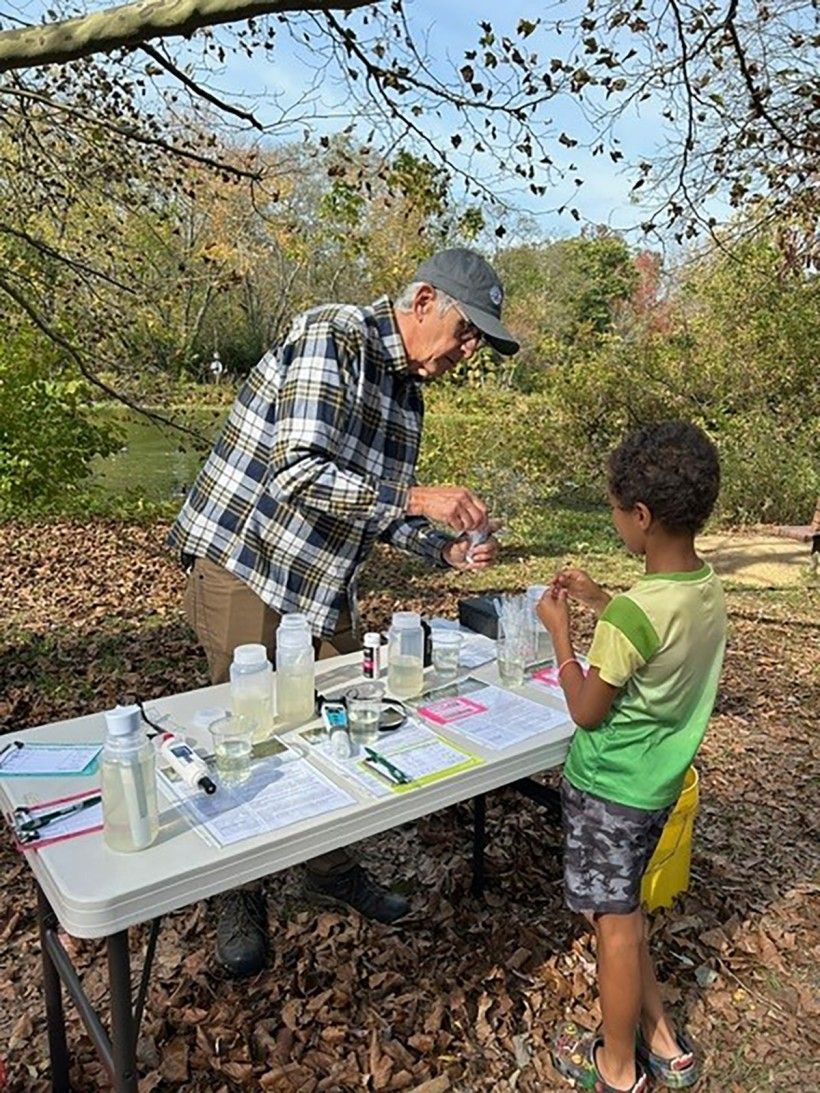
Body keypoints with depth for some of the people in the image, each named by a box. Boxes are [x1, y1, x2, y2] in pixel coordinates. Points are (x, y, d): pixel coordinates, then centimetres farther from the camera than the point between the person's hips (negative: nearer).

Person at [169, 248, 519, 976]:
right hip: (244, 568, -7)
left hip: (325, 586, 8)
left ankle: (334, 867, 34)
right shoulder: (330, 337, -18)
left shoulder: (408, 392, 8)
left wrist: (447, 549, -3)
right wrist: (415, 498, -28)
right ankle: (239, 897, 26)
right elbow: (298, 473, -29)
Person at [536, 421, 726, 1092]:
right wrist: (601, 603, 11)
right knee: (620, 908, 25)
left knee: (614, 923, 12)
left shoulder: (634, 615, -30)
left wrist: (560, 629, -9)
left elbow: (586, 711, -17)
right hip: (659, 781, 8)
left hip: (609, 787, -8)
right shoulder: (709, 592, -4)